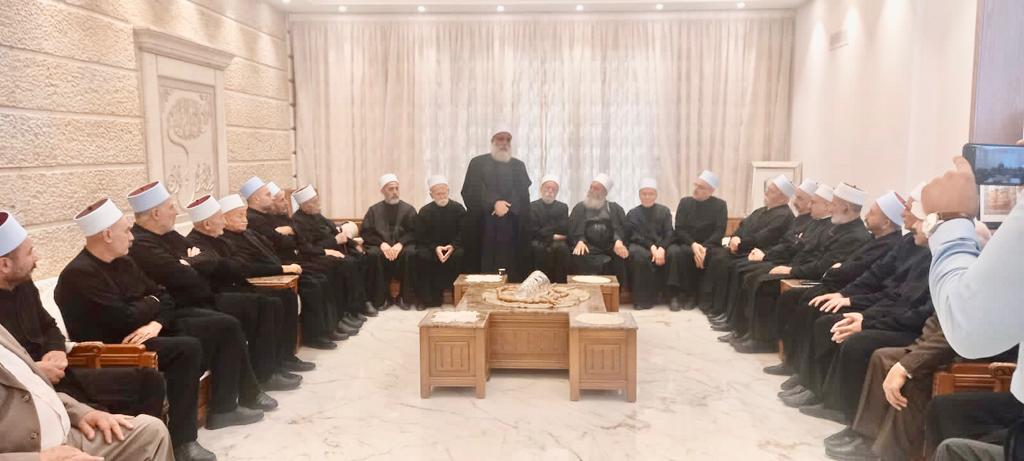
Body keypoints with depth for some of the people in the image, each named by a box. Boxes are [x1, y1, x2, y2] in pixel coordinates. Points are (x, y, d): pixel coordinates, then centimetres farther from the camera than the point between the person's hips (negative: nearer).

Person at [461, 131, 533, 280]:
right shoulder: (478, 163, 10)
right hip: (483, 224, -1)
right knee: (484, 264, -7)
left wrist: (507, 206, -14)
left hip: (511, 225, 2)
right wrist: (494, 203, -16)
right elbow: (472, 190, -3)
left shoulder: (519, 166, 17)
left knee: (510, 266, -6)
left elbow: (522, 193, 4)